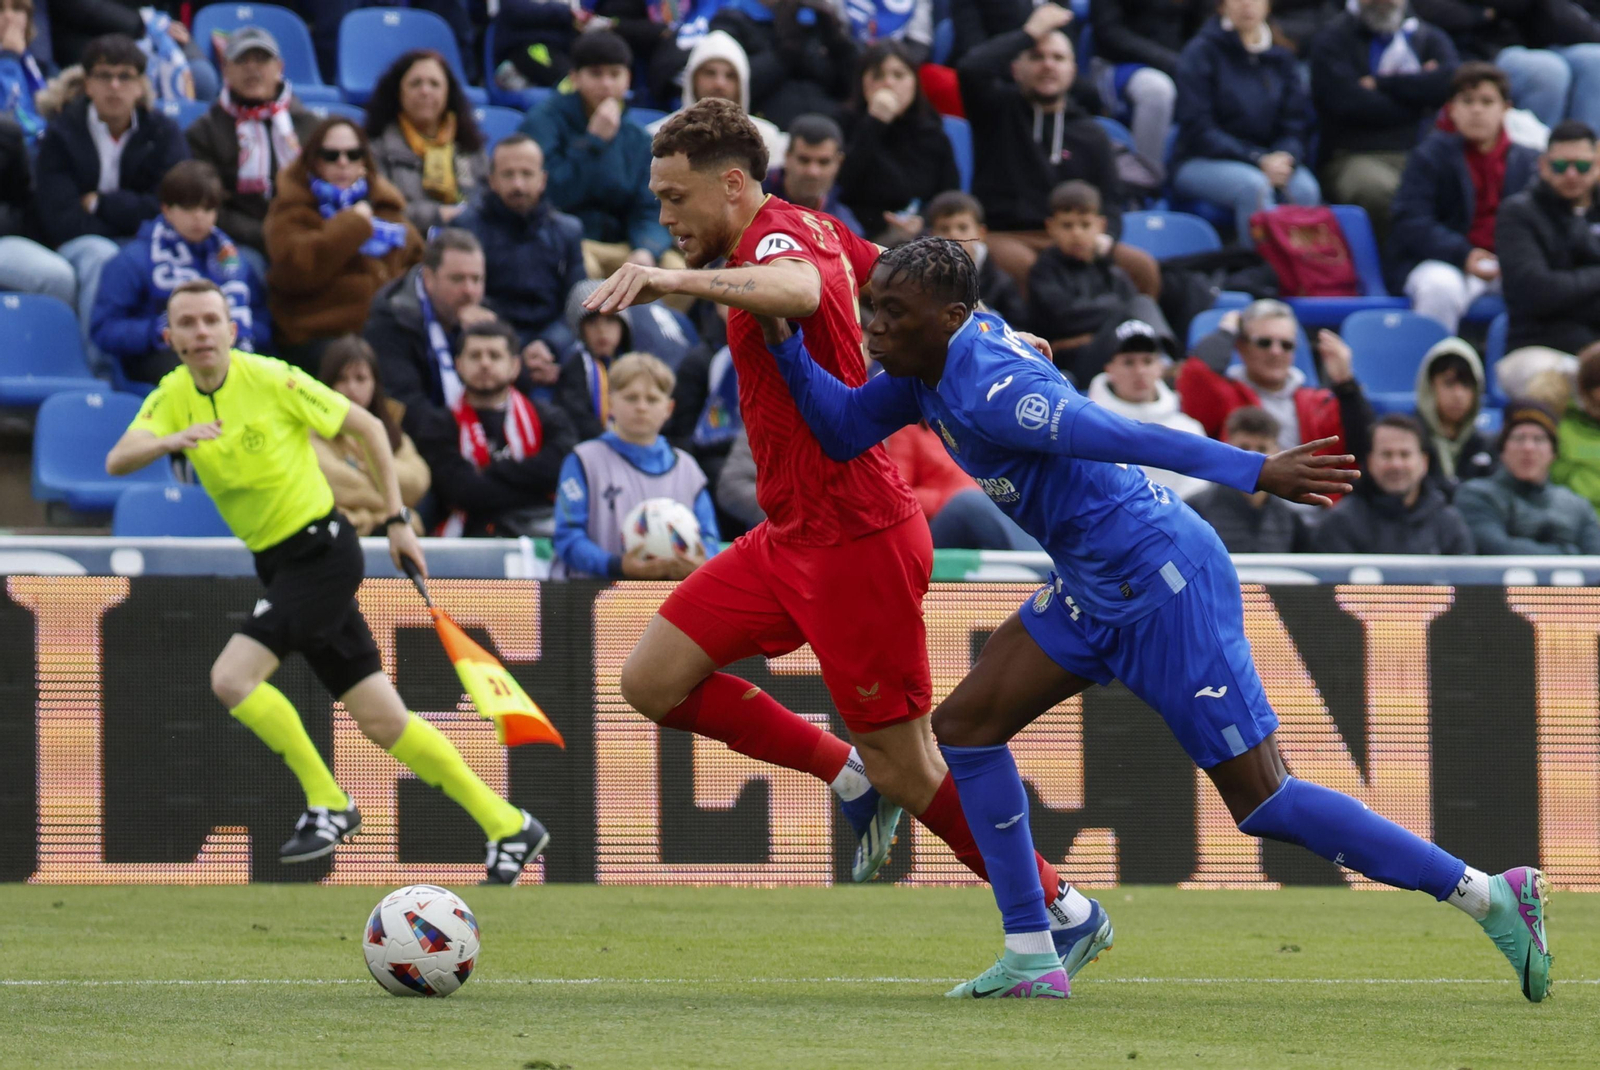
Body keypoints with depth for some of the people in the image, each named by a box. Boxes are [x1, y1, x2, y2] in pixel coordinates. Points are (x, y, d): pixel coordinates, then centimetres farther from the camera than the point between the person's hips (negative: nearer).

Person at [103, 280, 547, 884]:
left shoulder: (270, 380, -12)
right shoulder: (172, 398, 3)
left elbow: (367, 427, -4)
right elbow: (118, 461, -14)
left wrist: (396, 519, -5)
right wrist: (170, 441, -35)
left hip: (322, 551, -6)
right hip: (277, 564, 6)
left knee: (231, 677, -21)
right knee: (384, 723, 6)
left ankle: (328, 805, -4)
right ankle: (508, 828, 15)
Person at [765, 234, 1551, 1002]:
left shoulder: (988, 391, -23)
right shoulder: (934, 361, 6)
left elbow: (1130, 437, -31)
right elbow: (842, 428, 17)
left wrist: (1255, 473, -36)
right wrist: (785, 343, 3)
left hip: (1163, 583, -10)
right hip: (1093, 588, 10)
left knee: (1262, 802, -7)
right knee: (965, 724, 5)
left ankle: (1490, 895, 0)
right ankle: (1031, 960, 9)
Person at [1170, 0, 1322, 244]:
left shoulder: (1281, 57, 11)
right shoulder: (1200, 52, -2)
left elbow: (1295, 123, 8)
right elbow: (1199, 130, -9)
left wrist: (1285, 157, -17)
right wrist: (1258, 160, -19)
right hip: (1202, 163, -4)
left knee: (1305, 188, -29)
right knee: (1254, 186, -36)